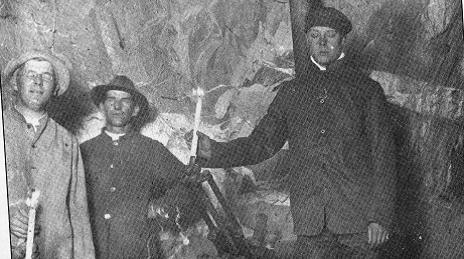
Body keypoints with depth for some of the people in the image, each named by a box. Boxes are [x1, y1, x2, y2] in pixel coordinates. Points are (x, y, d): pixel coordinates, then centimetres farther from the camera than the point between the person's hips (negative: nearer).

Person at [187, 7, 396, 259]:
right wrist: (213, 151, -5)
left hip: (359, 219, -2)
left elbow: (383, 156, 3)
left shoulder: (366, 89, 6)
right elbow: (261, 144, 12)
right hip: (311, 222, 2)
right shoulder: (291, 91, 14)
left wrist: (380, 217, -6)